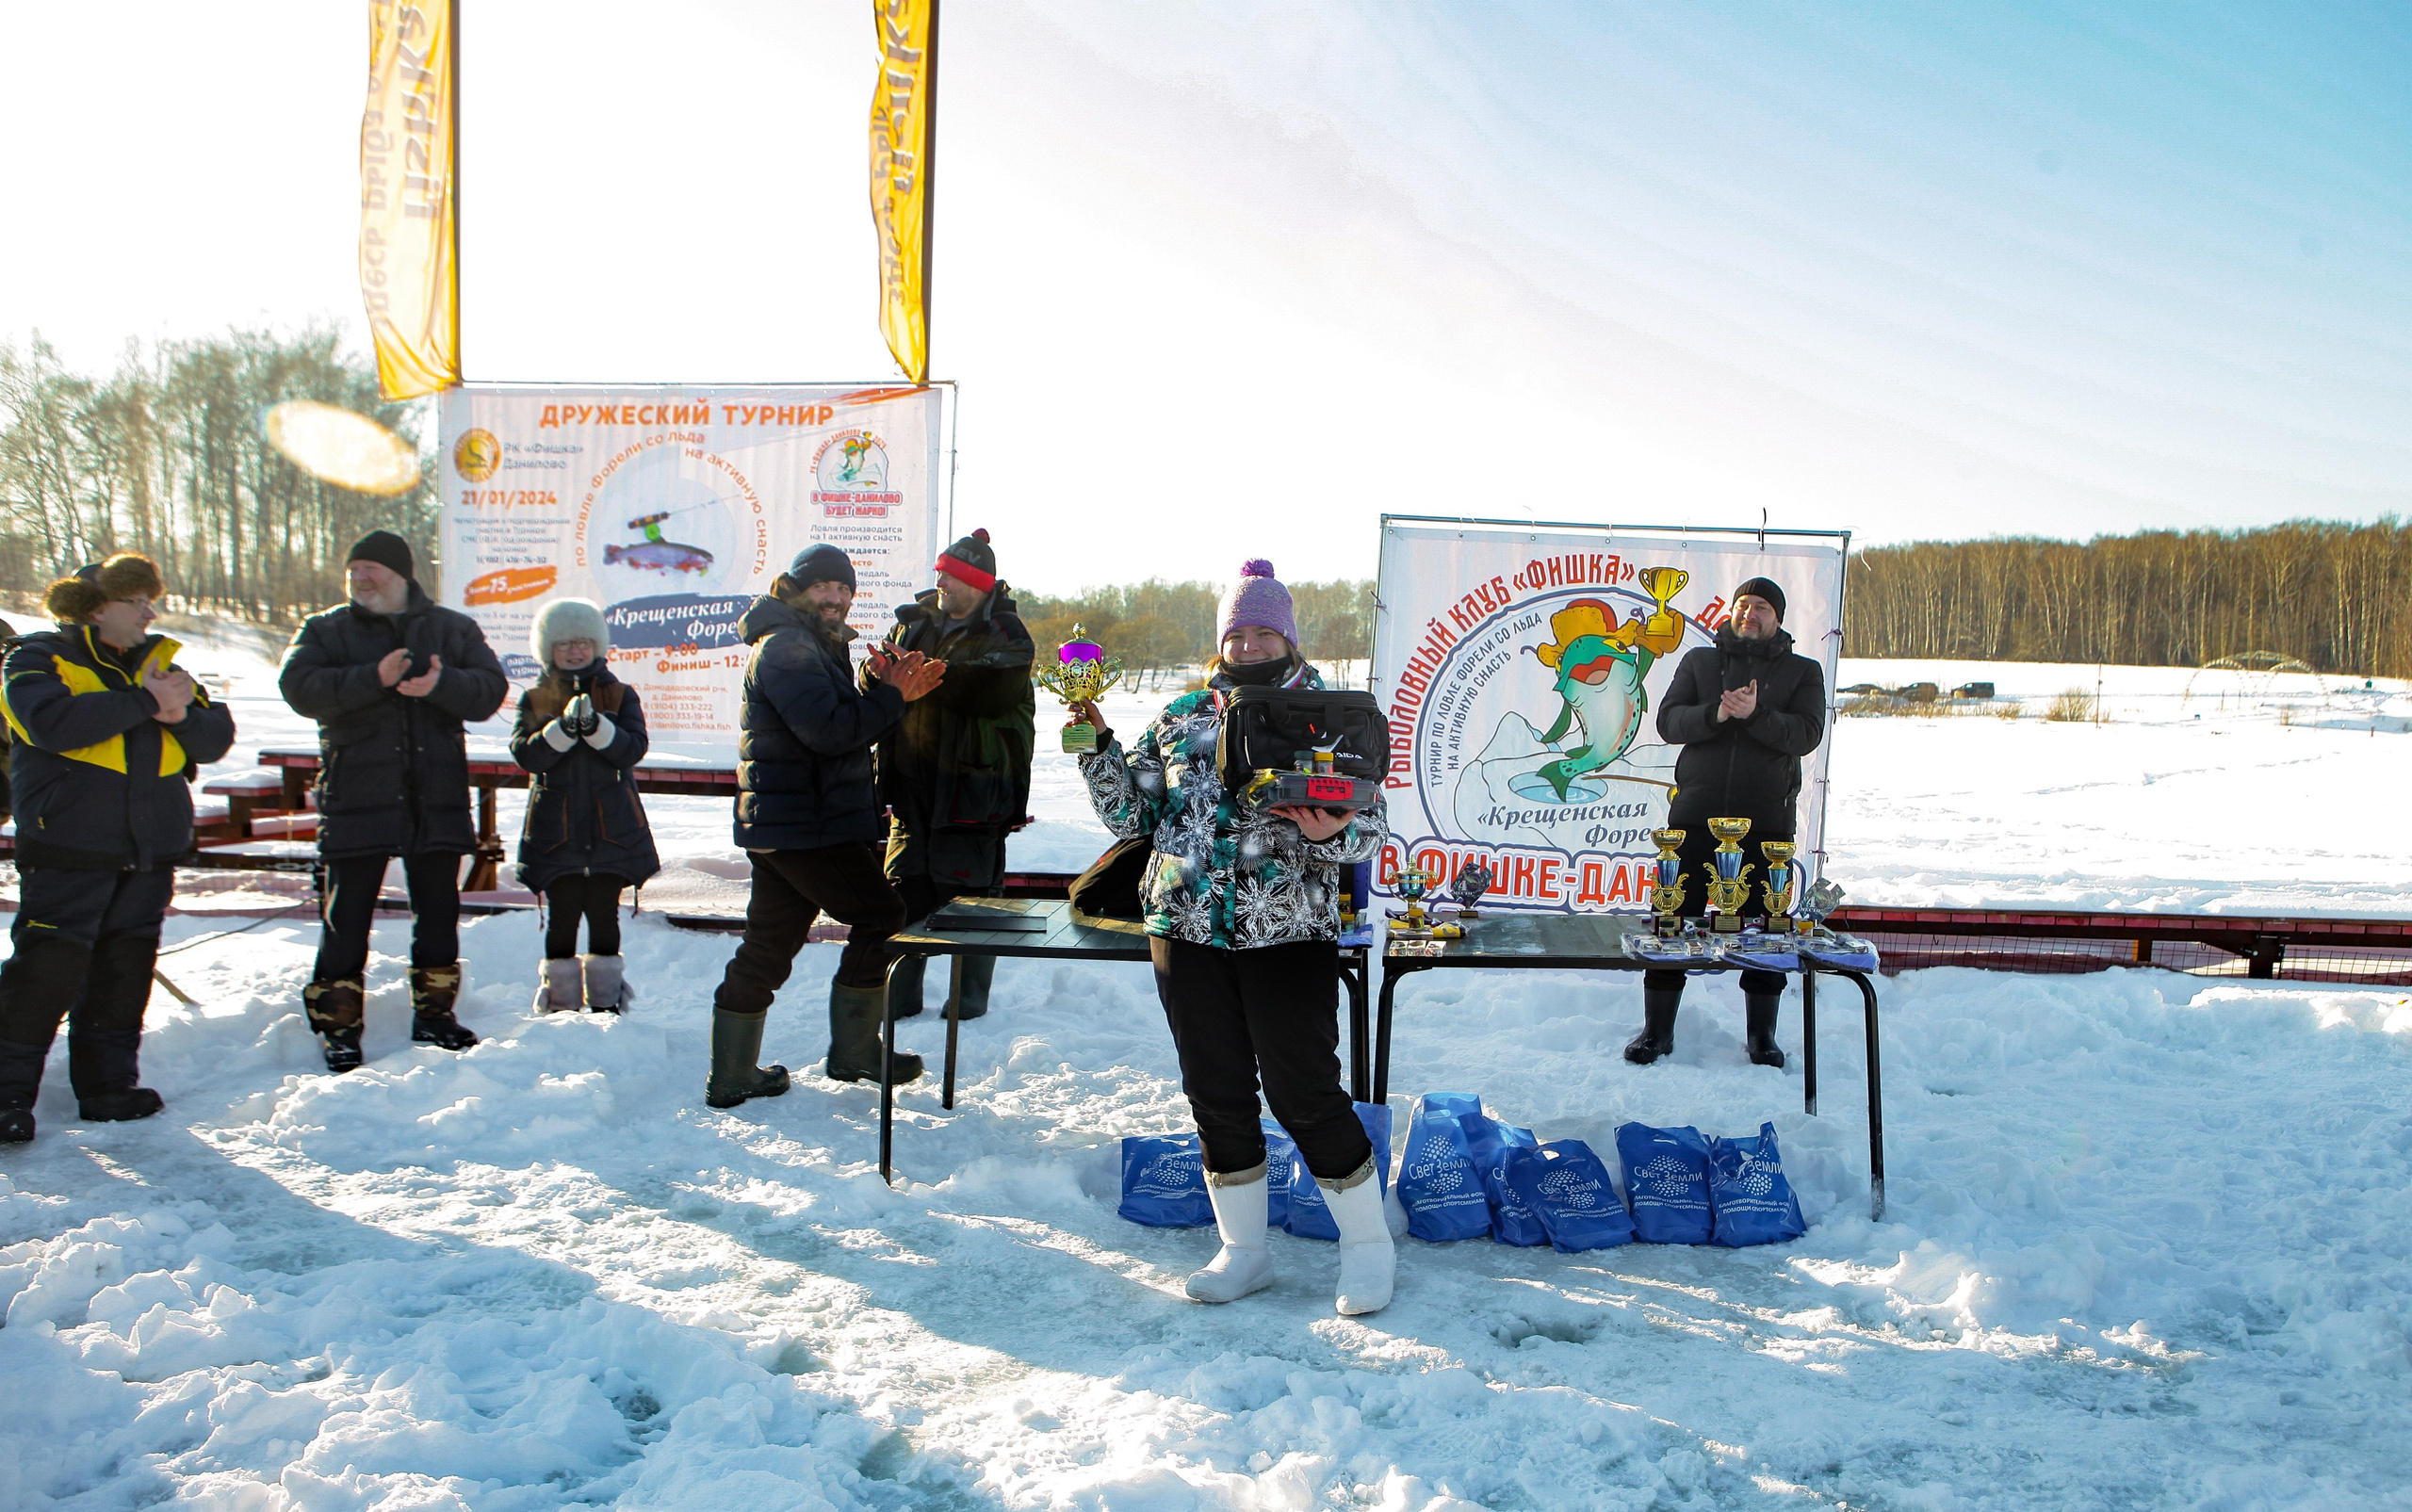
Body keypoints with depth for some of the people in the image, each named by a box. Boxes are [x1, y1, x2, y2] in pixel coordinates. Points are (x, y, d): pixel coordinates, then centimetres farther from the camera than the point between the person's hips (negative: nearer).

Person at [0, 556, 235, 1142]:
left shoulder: (160, 663, 15)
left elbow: (217, 737, 6)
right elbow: (52, 721, -21)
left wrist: (181, 713, -15)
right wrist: (143, 703, -19)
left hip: (149, 852, 5)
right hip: (68, 849, -5)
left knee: (125, 970, 11)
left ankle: (109, 1085, 21)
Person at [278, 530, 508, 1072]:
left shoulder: (453, 628, 9)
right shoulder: (325, 630, 6)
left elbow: (491, 688, -3)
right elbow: (300, 687, -11)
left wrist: (441, 684, -23)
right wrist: (373, 678, -24)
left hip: (437, 799, 2)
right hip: (356, 798, -1)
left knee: (439, 910, 10)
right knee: (348, 914, 1)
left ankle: (433, 1013, 24)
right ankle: (338, 1026, 11)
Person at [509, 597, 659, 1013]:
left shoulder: (620, 695, 8)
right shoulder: (535, 700, 8)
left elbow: (634, 748, -8)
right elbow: (526, 754, -8)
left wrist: (596, 727, -24)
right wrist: (563, 728, -24)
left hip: (611, 827, 0)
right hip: (556, 829, 0)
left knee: (604, 914, 3)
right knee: (562, 916, 0)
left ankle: (605, 1000, 13)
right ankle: (558, 1001, 11)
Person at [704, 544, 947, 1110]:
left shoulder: (811, 647, 22)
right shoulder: (786, 647, -12)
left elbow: (849, 721, 16)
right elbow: (829, 730, -24)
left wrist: (886, 691, 0)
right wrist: (891, 696, -15)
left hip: (783, 826, 10)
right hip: (805, 824, -10)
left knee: (769, 943, 12)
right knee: (879, 917, -3)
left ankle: (731, 1075, 17)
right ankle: (854, 1053, 5)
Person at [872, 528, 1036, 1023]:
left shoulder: (1005, 636, -5)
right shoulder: (915, 621, 12)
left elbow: (990, 689, -25)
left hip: (974, 779, -5)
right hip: (913, 774, 5)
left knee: (971, 886, 1)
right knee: (906, 888, 6)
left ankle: (971, 995, 16)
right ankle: (900, 995, 17)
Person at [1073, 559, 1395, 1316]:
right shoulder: (1181, 716, 11)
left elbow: (1369, 825, -2)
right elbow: (1130, 812, 11)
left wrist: (1331, 832, -24)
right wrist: (1097, 747, -3)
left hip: (1288, 935, -4)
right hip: (1186, 931, 4)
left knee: (1304, 1093, -3)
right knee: (1216, 1092, 10)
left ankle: (1367, 1243, 16)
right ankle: (1244, 1249, 26)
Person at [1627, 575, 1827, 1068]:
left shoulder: (1803, 672, 9)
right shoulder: (1699, 661, 12)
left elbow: (1806, 733, -6)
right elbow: (1668, 721, 0)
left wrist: (1755, 713, -21)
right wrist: (1717, 713, -18)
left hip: (1766, 821, 0)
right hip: (1695, 814, 1)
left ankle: (1762, 1035, 18)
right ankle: (1657, 1030, 13)